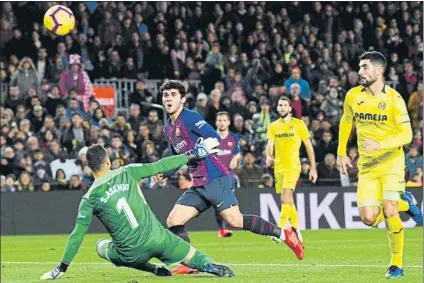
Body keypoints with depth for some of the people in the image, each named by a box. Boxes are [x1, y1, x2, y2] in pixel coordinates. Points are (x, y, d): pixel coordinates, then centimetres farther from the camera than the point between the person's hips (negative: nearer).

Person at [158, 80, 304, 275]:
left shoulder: (189, 117, -8)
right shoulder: (168, 129, 17)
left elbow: (215, 139, -17)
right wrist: (163, 173, 10)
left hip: (214, 179, -9)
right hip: (198, 185, 9)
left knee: (235, 220, -16)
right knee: (173, 221, -1)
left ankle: (283, 234, -5)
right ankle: (190, 264, 3)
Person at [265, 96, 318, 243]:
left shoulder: (299, 124, -1)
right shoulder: (273, 126, 10)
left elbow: (309, 146, 4)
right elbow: (270, 145, 0)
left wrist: (313, 168, 3)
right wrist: (269, 157, -23)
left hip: (293, 166, -5)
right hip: (279, 167, 5)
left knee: (285, 198, -21)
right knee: (289, 201, 11)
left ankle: (281, 230, -26)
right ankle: (296, 230, 23)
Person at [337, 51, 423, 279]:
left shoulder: (394, 99, -12)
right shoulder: (353, 96, 0)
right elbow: (346, 122, 19)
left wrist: (380, 145, -29)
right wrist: (341, 153, 19)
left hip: (391, 162, -4)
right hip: (366, 166, 4)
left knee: (389, 213, -20)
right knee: (369, 219, -8)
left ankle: (397, 264, -1)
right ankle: (404, 203, 24)